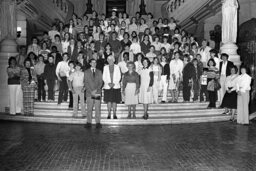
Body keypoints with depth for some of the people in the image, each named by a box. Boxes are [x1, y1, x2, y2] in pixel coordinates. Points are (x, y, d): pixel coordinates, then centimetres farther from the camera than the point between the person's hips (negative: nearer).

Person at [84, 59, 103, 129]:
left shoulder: (99, 72, 13)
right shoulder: (86, 72, 9)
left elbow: (101, 82, 6)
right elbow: (86, 83, 2)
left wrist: (96, 90, -8)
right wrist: (91, 91, -9)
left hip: (97, 92, 1)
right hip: (89, 93, -1)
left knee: (98, 108, -2)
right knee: (89, 108, -1)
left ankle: (98, 122, 2)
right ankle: (89, 122, 5)